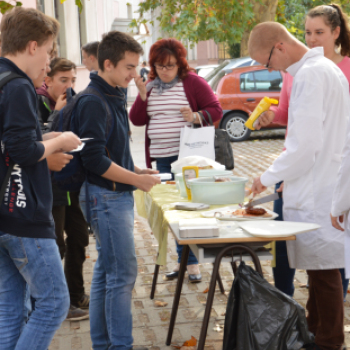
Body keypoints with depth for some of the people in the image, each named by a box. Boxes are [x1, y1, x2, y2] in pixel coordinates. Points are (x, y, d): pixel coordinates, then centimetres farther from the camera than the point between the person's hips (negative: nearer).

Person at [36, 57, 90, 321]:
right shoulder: (37, 103, -12)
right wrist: (57, 112, -20)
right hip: (50, 187, -8)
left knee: (78, 240, 16)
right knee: (56, 246, 1)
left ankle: (76, 295, 32)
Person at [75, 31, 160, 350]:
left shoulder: (113, 97, 13)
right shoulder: (93, 102, -17)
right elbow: (95, 160, -22)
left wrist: (135, 171, 8)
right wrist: (136, 180, -16)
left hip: (117, 195, 10)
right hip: (106, 196, -10)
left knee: (106, 272, 15)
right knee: (123, 274, -5)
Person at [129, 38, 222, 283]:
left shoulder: (192, 82, -1)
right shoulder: (151, 87, 13)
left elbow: (216, 110, -2)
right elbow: (136, 120, 9)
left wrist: (197, 117, -20)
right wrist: (142, 95, -5)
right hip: (162, 159, 5)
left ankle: (192, 264, 5)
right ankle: (184, 260, 18)